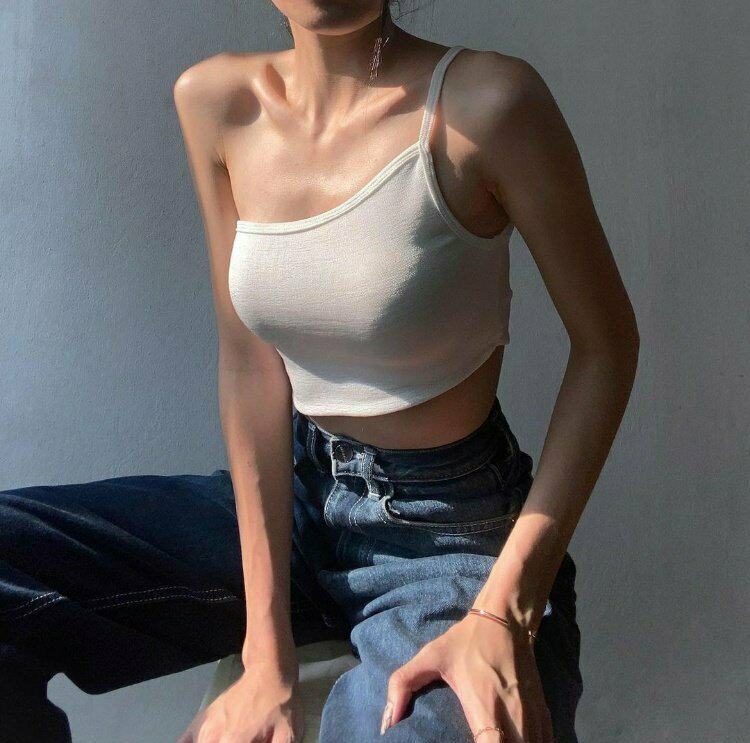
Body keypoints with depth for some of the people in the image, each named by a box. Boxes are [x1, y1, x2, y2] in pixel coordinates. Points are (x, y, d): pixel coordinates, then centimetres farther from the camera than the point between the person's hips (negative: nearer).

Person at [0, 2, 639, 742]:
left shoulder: (484, 99, -17)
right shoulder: (215, 101, -3)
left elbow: (606, 345, -9)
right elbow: (251, 365, -4)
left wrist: (508, 608, -19)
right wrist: (268, 654, -11)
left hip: (449, 533, -5)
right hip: (290, 499, 5)